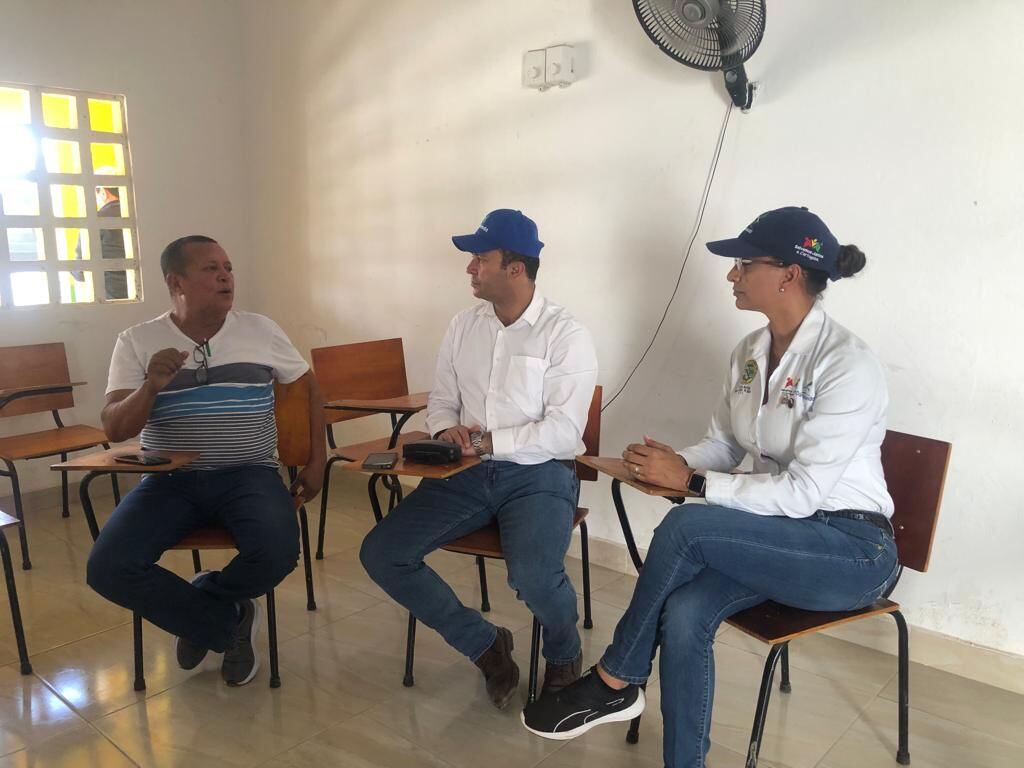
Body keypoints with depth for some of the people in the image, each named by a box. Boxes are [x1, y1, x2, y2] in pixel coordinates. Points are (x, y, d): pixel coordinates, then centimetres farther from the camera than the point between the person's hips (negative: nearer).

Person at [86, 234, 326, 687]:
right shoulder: (137, 341, 3)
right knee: (108, 569, -22)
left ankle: (201, 601, 5)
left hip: (249, 475, 0)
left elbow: (309, 389, 15)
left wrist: (316, 462, 8)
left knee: (278, 553, -30)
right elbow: (114, 430, -2)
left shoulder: (260, 330, 5)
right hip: (170, 480, 1)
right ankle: (227, 621, 1)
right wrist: (151, 387, -22)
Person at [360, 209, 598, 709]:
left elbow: (564, 432, -15)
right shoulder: (464, 325, 10)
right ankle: (485, 645, 7)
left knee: (533, 575, -33)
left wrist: (491, 441, -22)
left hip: (538, 475, -5)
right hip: (468, 474, 6)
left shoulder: (565, 335, -8)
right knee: (380, 553, -10)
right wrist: (447, 431, -10)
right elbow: (441, 399, 13)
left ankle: (564, 654, 6)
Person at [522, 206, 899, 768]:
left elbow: (802, 492, -24)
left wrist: (691, 483, -23)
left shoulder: (846, 363, -20)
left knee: (686, 526, -27)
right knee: (683, 615, -22)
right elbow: (722, 446, 11)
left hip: (851, 550, -6)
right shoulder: (750, 352, 4)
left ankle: (614, 683, -7)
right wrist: (676, 464, -11)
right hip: (780, 539, 6)